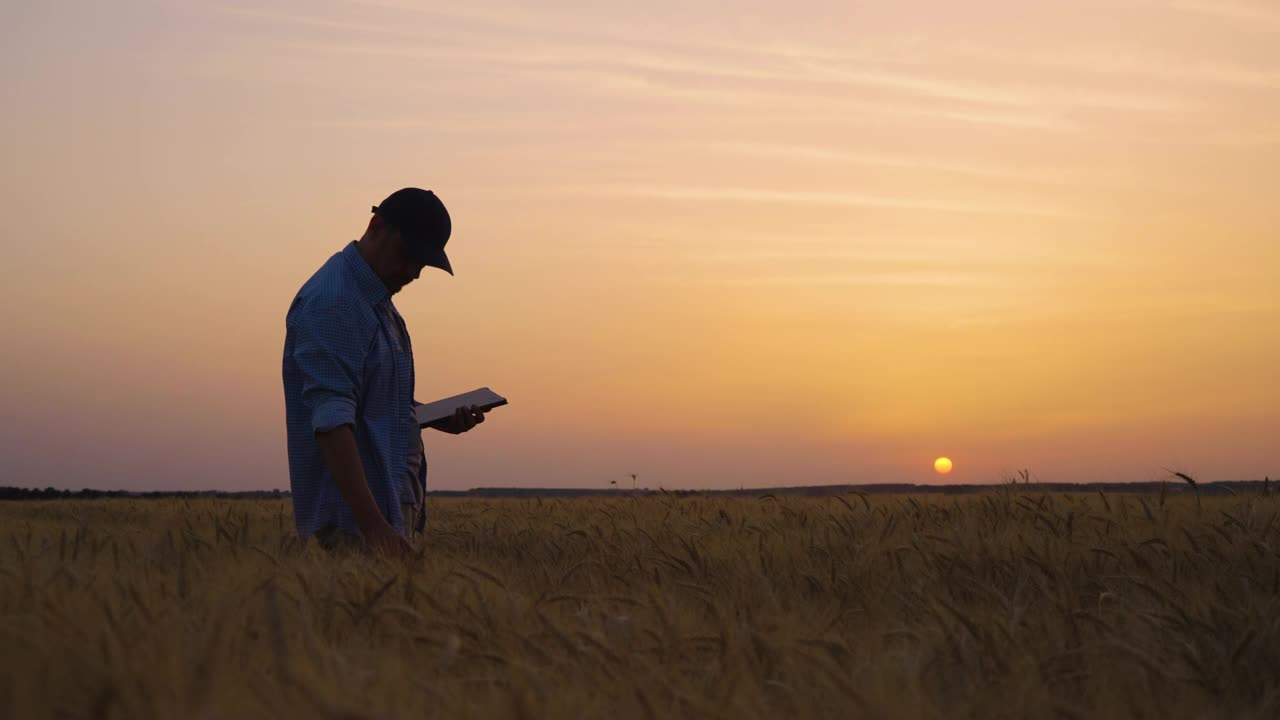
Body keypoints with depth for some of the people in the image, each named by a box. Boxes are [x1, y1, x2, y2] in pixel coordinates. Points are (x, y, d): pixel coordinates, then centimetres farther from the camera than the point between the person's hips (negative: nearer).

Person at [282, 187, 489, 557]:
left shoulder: (377, 300, 15)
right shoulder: (331, 303, -17)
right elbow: (331, 420, -26)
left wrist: (439, 418, 8)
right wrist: (373, 525, -33)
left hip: (393, 504, 10)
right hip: (355, 516, -9)